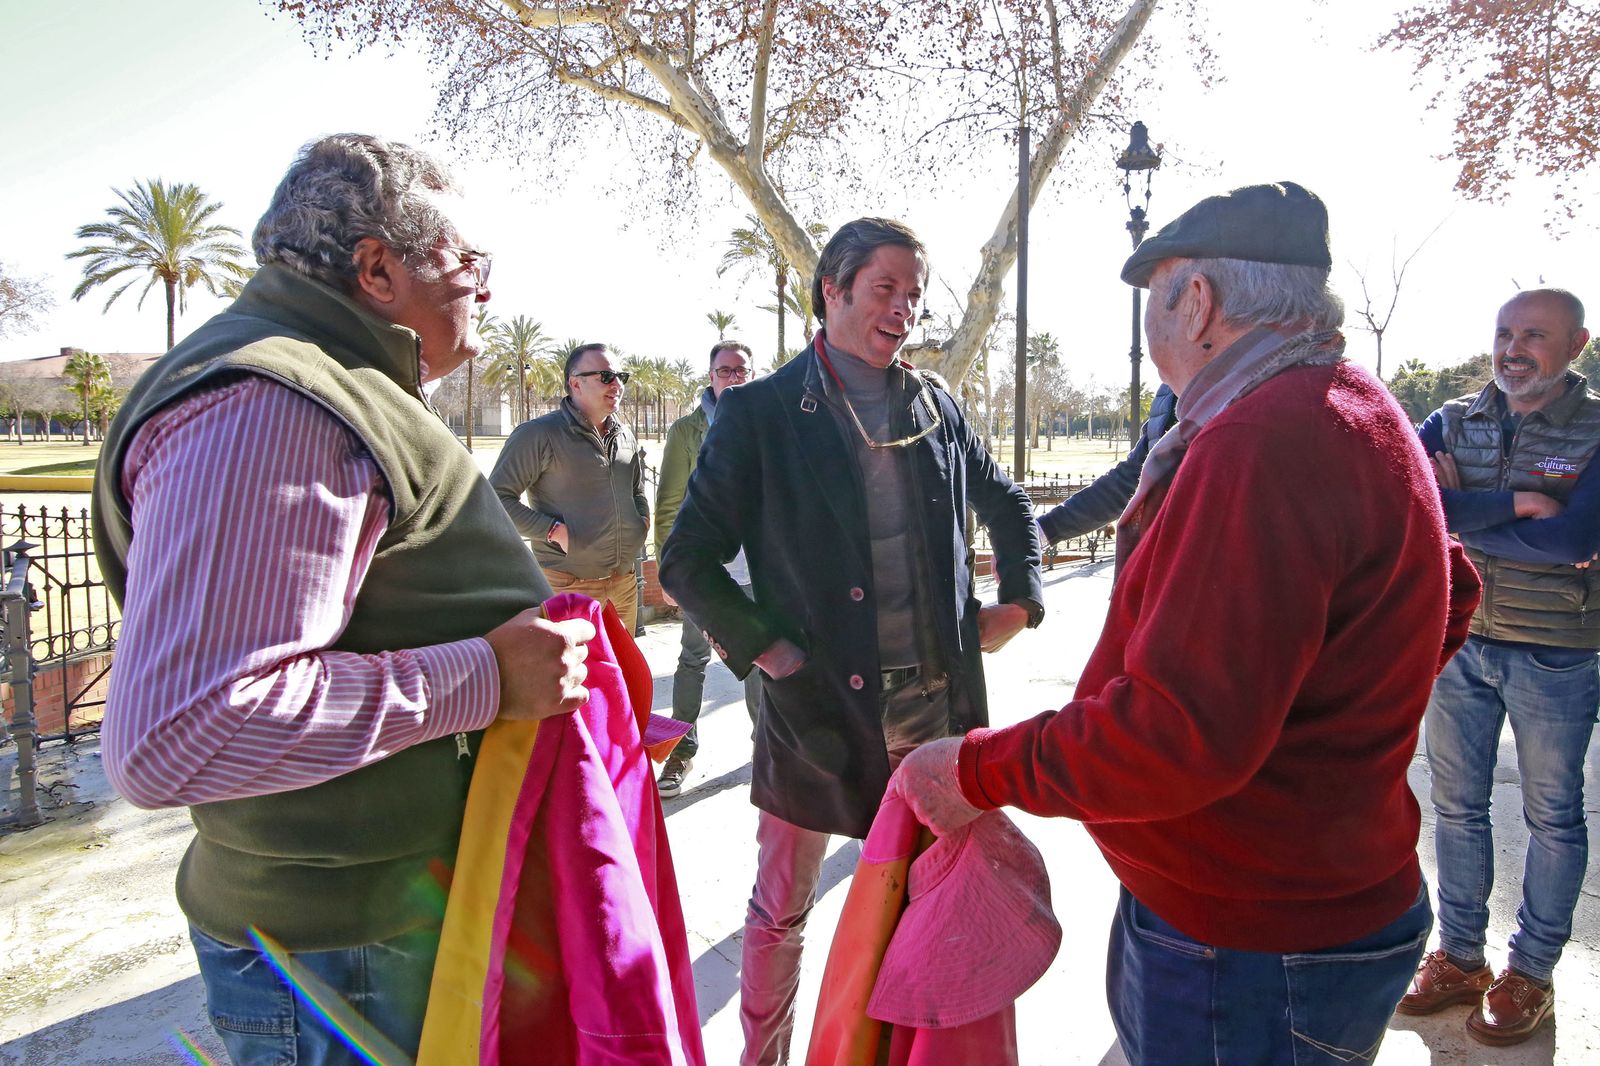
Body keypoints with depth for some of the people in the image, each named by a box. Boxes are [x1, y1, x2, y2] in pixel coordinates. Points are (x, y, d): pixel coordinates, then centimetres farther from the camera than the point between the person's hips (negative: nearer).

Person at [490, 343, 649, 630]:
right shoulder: (539, 434, -11)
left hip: (624, 583, 7)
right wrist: (553, 530, -19)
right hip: (569, 589, -7)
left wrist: (643, 518, 9)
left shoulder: (625, 436, 12)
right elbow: (497, 497, -13)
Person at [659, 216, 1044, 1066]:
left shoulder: (934, 406, 5)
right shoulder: (761, 411, -7)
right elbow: (686, 560, -6)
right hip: (820, 705, -3)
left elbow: (1008, 507, 21)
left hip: (935, 702, 4)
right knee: (780, 913, 12)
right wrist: (766, 651, -13)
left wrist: (1018, 602, 9)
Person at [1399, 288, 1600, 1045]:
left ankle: (1531, 975, 27)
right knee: (1456, 804, 12)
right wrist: (1515, 504, -21)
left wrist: (1461, 513, -15)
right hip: (1458, 641, 4)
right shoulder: (1453, 423, 2)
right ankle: (1460, 959, 29)